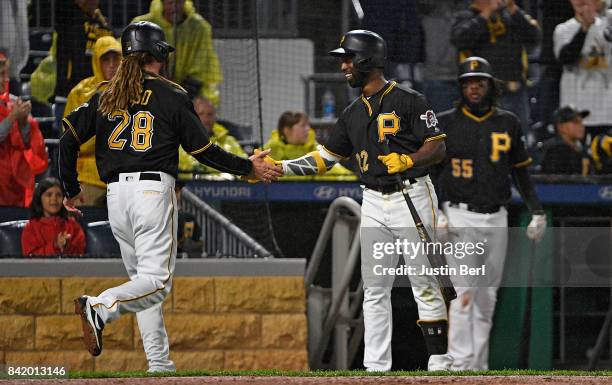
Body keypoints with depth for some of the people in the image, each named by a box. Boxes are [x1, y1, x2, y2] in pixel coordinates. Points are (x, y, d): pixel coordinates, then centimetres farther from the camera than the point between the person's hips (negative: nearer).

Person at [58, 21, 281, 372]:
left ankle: (159, 362, 8)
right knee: (157, 282, -10)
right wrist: (247, 167, 13)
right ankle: (101, 307, -36)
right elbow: (203, 149, 1)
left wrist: (72, 189, 19)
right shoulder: (172, 95, 1)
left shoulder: (105, 97, 13)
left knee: (141, 277, 14)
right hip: (154, 189, -5)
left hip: (116, 195, 5)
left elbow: (68, 140, 8)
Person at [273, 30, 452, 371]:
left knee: (425, 284, -5)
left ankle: (439, 360, -2)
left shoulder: (409, 101, -6)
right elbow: (324, 158, 16)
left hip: (412, 198, -7)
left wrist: (407, 161, -27)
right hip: (374, 203, 7)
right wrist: (278, 167, 7)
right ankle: (376, 367, 7)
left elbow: (438, 148, -9)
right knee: (375, 288, 5)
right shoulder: (353, 114, 15)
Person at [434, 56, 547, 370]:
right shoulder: (445, 123, 0)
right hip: (460, 217, -4)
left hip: (496, 219, 4)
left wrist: (537, 212, 8)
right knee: (464, 292, -14)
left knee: (487, 297, 8)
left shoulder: (507, 123, 9)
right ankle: (459, 365, -16)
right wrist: (435, 214, -13)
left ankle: (479, 366, 14)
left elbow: (520, 171, 15)